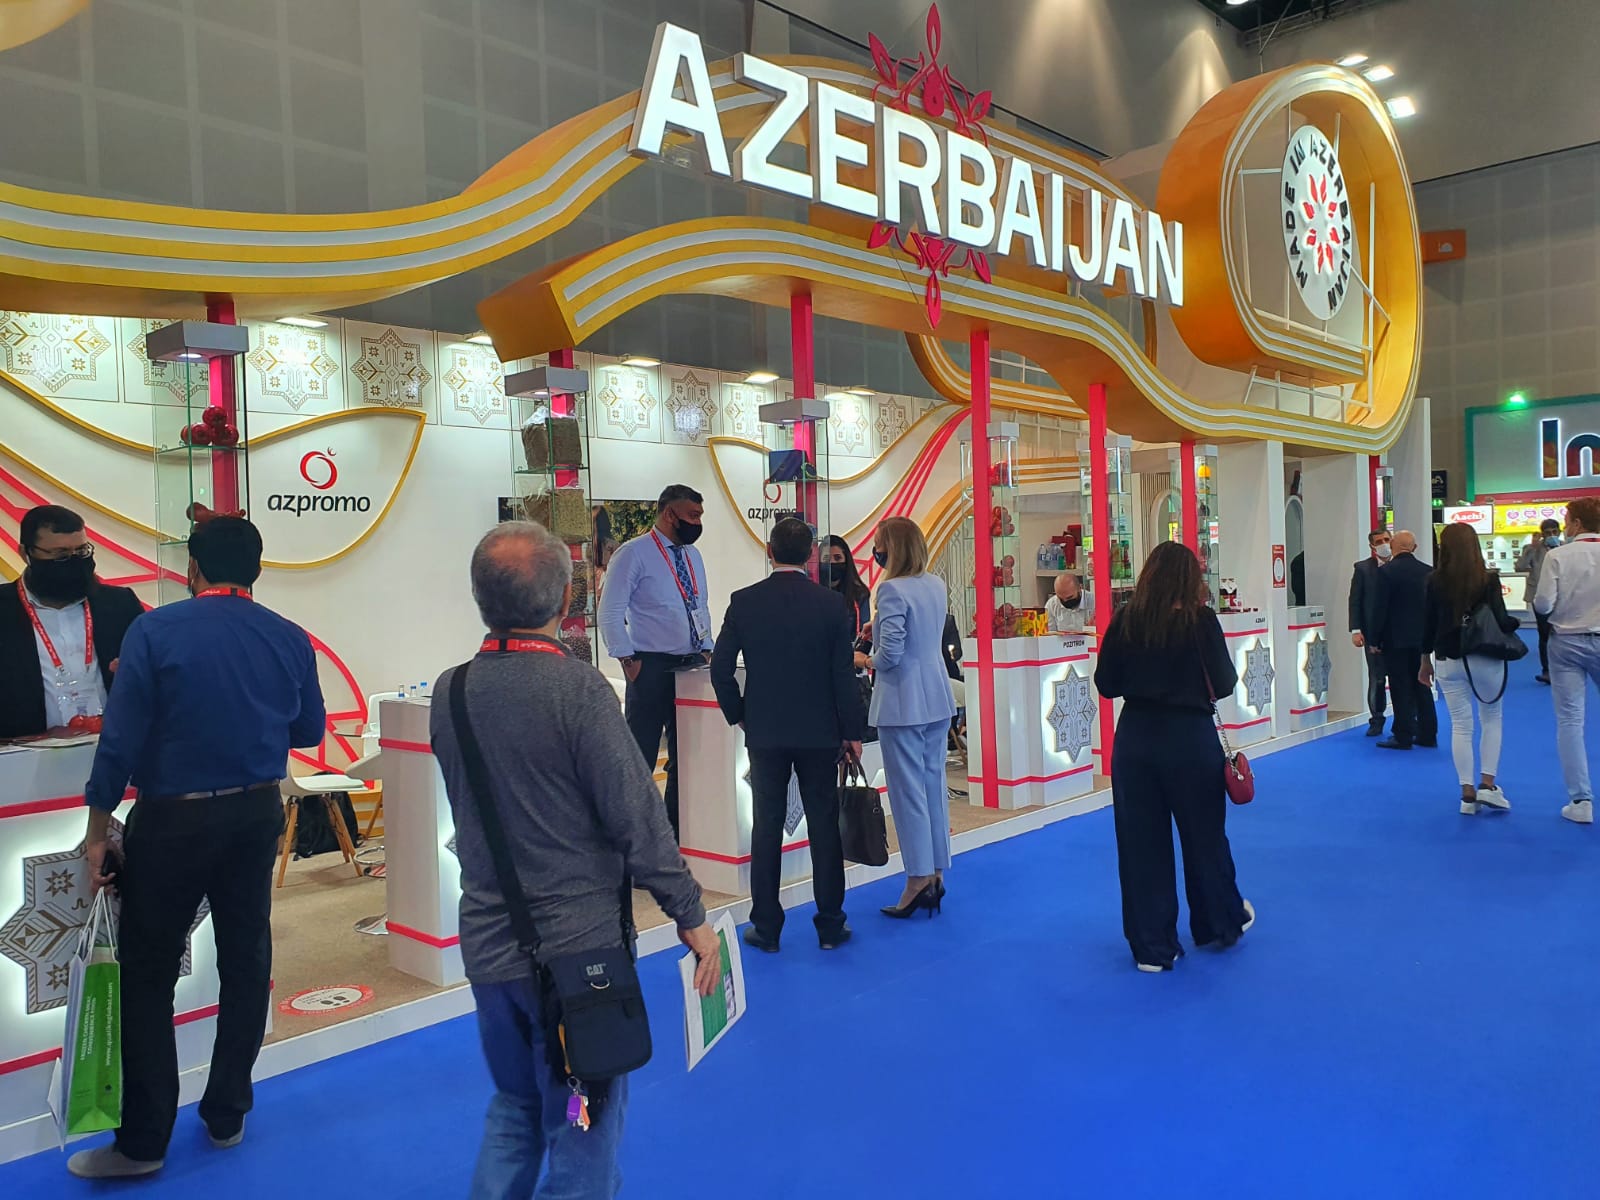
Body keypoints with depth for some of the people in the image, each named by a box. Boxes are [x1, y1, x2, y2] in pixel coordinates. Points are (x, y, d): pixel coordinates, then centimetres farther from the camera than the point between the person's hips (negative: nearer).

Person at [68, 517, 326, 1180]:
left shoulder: (155, 630, -11)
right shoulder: (290, 639, -2)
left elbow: (121, 735, -12)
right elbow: (309, 731, 8)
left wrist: (98, 831, -3)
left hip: (173, 821, -3)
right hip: (256, 815, 3)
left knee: (147, 977, 8)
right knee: (245, 964, 14)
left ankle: (143, 1141, 14)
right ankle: (227, 1116, 26)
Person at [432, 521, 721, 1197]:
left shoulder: (449, 692, -1)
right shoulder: (577, 689, -19)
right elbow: (637, 818, -18)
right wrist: (691, 917, -9)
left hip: (487, 946, 6)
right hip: (576, 945, -5)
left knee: (513, 1111, 25)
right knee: (583, 1130, 11)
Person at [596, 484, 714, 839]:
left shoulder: (693, 555, 13)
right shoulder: (634, 553, -8)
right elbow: (610, 612, -11)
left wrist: (706, 648, 8)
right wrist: (627, 659, -15)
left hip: (691, 665, 7)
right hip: (651, 666, -7)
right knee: (641, 756, -1)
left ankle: (676, 827, 26)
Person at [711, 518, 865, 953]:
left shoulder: (744, 602, -5)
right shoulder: (832, 604, -8)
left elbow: (720, 667, -4)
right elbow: (843, 674, -6)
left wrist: (738, 714, 11)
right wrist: (852, 732, 3)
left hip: (764, 732, 1)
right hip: (820, 732, 0)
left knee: (766, 827, 8)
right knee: (823, 826, 8)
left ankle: (766, 927, 14)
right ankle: (830, 925, 16)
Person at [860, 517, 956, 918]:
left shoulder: (892, 590, -17)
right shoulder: (936, 585, 7)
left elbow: (891, 653, -22)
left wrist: (871, 661, -3)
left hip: (902, 703, -8)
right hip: (937, 699, 8)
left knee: (908, 790, 0)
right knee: (935, 784, 13)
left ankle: (919, 879, 4)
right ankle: (936, 874, 21)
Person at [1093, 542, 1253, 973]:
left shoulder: (1125, 620, -5)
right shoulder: (1201, 620, -11)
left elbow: (1106, 684, 0)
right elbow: (1224, 684, -6)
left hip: (1135, 739, 1)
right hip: (1190, 738, -1)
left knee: (1141, 842, 10)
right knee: (1204, 834, 18)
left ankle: (1152, 946, 17)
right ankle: (1221, 922, 39)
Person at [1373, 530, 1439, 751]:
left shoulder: (1387, 571, -12)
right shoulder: (1427, 571, 3)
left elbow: (1380, 607, -12)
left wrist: (1375, 640, -5)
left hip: (1395, 639, -5)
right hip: (1421, 637, 5)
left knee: (1401, 688, -1)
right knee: (1422, 685, 13)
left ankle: (1403, 736, 0)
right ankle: (1427, 734, 17)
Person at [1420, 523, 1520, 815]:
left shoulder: (1435, 581, -3)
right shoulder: (1488, 580, -9)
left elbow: (1428, 623, 1)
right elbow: (1500, 622, -13)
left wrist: (1426, 660, 12)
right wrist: (1515, 623, 11)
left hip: (1447, 660, 2)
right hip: (1485, 658, -1)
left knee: (1460, 724, 6)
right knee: (1492, 718, 15)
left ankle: (1467, 793, 7)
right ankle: (1487, 784, 7)